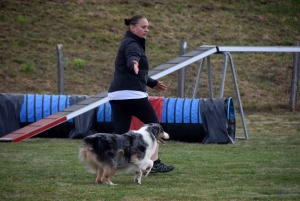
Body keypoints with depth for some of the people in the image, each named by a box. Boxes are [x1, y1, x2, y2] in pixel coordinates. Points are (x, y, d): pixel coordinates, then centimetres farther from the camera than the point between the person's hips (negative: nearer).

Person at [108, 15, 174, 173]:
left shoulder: (129, 43, 25)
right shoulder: (132, 44, -6)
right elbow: (133, 57, -32)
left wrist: (153, 83, 48)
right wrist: (134, 64, -55)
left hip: (116, 94, 9)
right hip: (132, 93, -9)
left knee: (120, 132, 3)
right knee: (153, 124, 5)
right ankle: (155, 163, 6)